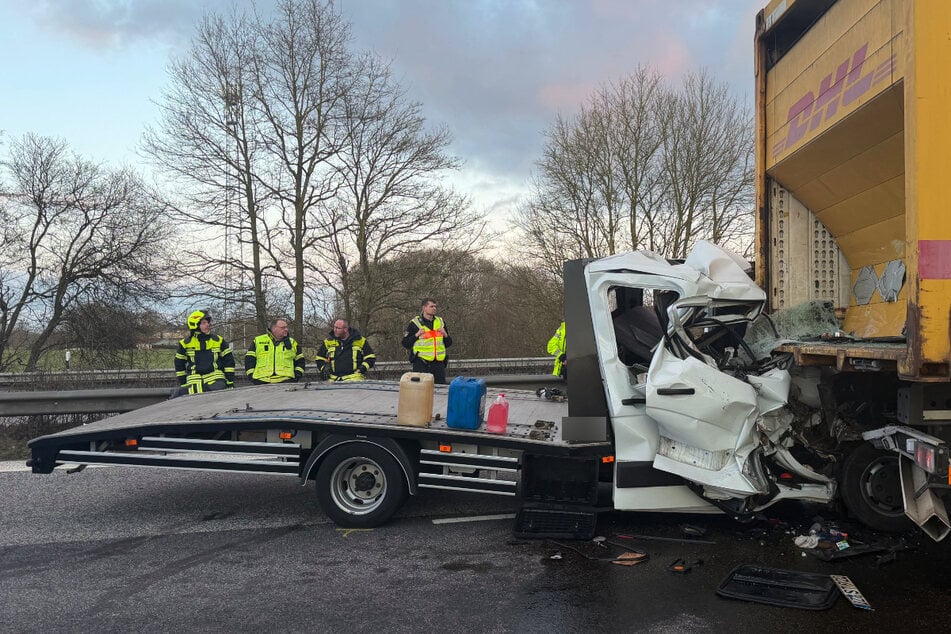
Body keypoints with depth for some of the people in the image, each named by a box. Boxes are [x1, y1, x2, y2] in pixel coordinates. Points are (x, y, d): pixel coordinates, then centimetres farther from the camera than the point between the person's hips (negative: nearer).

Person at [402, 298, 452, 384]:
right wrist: (417, 335, -14)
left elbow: (448, 344, 19)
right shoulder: (415, 323, 0)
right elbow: (405, 343, -2)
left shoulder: (440, 322, 15)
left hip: (438, 362, 4)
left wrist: (445, 335, -1)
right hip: (421, 363, -4)